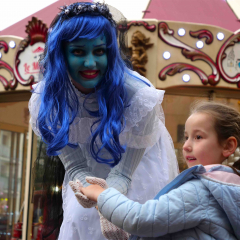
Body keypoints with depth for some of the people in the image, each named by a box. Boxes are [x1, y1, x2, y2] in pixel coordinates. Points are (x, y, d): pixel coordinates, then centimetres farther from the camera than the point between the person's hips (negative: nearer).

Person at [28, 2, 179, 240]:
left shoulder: (137, 95, -36)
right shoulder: (46, 100, -26)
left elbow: (123, 172, -29)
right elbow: (75, 166, -22)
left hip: (138, 162, -2)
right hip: (93, 171, 2)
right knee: (82, 216, -1)